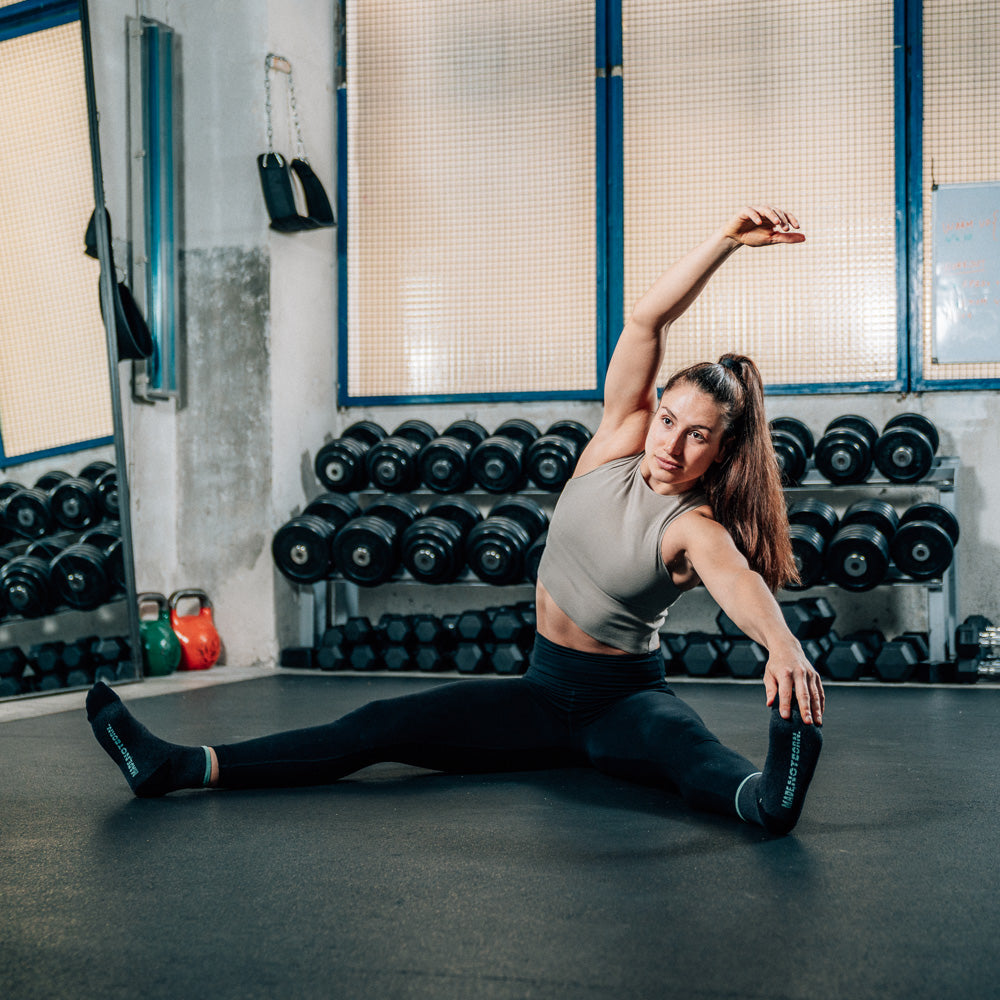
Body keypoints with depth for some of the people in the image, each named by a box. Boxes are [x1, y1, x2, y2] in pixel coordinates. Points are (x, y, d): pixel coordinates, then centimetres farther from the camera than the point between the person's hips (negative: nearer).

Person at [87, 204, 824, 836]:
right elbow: (647, 320, -13)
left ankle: (769, 796, -73)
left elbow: (737, 579, -42)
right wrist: (725, 240, -23)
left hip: (624, 699, -5)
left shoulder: (695, 529, -19)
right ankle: (178, 768, -13)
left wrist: (784, 645, -64)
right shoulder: (617, 444, -5)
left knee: (684, 748, -41)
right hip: (545, 690, 5)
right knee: (379, 727, -6)